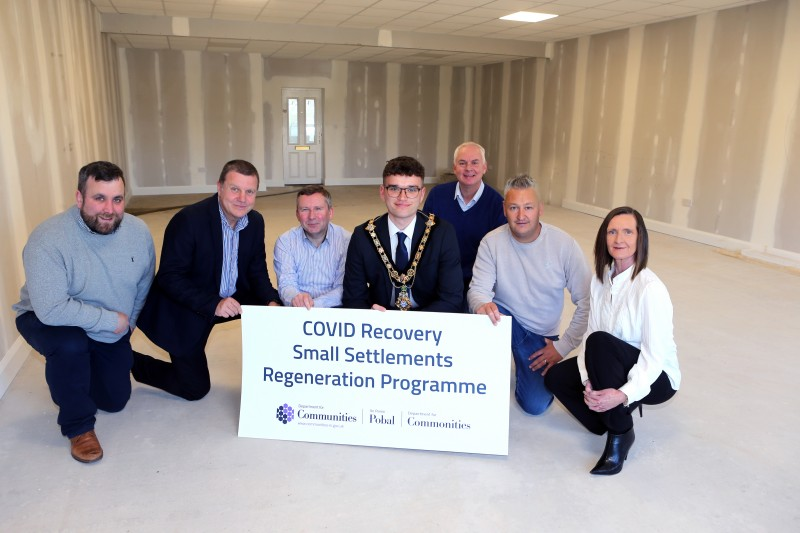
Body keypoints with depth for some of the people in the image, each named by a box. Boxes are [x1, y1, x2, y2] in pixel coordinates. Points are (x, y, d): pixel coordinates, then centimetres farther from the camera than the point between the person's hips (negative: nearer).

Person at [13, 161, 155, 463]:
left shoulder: (138, 231, -15)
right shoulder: (48, 238, -31)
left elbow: (144, 287, 0)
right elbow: (51, 309, -37)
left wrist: (129, 322, -2)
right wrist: (112, 320, -29)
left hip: (112, 334, 5)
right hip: (49, 322, -4)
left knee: (115, 401, 12)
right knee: (70, 346, -39)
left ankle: (87, 367, 44)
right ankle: (78, 427, -13)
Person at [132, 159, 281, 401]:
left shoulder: (255, 221, -5)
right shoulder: (188, 219, -24)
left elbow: (257, 271, 1)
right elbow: (168, 277, -23)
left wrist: (271, 301, -19)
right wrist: (213, 304, -34)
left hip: (231, 298, 6)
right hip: (184, 310, -6)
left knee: (277, 305, -14)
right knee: (195, 388, 1)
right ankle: (131, 362, 24)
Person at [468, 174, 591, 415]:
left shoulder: (564, 244, -15)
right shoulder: (492, 242, -14)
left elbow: (586, 303, -11)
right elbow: (478, 289, -17)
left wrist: (563, 346, -13)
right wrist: (482, 305, -41)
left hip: (541, 335, 0)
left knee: (536, 405, -13)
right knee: (484, 313, -34)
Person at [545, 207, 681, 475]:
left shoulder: (651, 288, -25)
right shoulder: (601, 279, -5)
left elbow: (655, 356, -25)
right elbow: (590, 331, -7)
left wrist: (625, 394, -39)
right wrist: (587, 382, -21)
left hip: (655, 378, -6)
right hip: (615, 366, 6)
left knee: (601, 342, -33)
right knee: (556, 377, -10)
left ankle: (620, 433, -15)